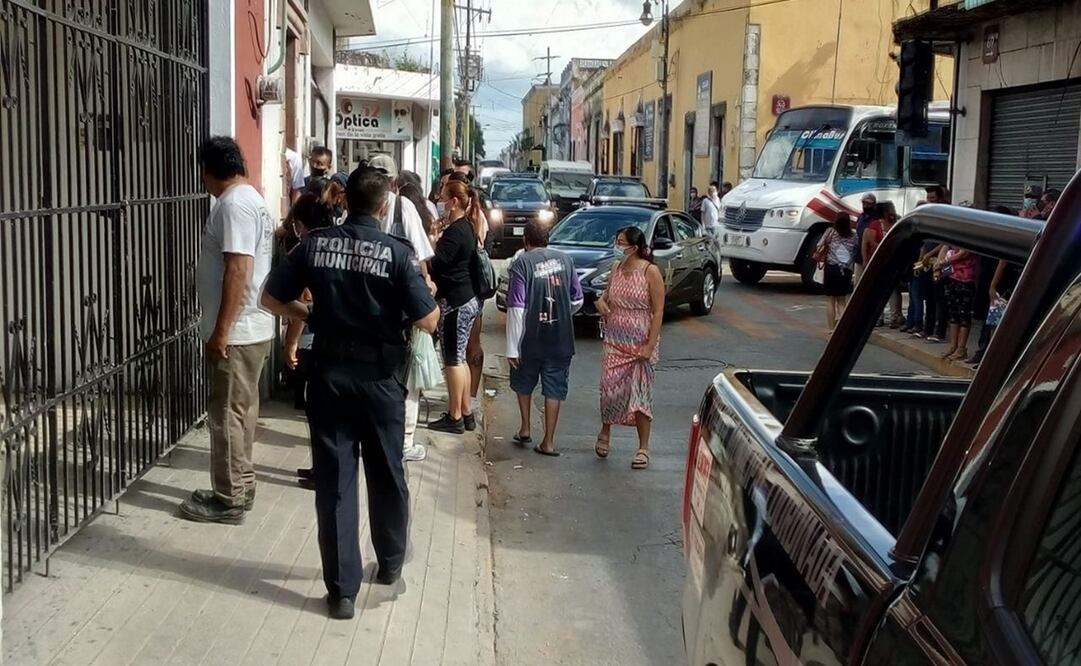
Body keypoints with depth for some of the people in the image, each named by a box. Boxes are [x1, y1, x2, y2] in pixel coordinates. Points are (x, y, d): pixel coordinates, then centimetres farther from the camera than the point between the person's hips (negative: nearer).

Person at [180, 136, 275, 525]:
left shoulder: (233, 205, -18)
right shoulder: (252, 198, 14)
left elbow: (238, 272, -25)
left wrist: (220, 331, -23)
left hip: (236, 331, -10)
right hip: (253, 327, 10)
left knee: (227, 415, -2)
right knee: (241, 411, 16)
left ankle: (229, 500, 7)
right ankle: (240, 488, 26)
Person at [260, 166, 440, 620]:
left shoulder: (315, 244, -2)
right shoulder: (397, 253, -10)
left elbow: (271, 299, 3)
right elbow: (427, 321, -13)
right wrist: (428, 299, 8)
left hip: (329, 373, 2)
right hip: (380, 377, -1)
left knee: (334, 480, 5)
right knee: (386, 474, 17)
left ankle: (342, 589, 6)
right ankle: (390, 564, 35)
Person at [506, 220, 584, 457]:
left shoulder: (521, 264, -11)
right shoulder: (564, 260, 1)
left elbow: (516, 309, -16)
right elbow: (577, 300, 7)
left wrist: (512, 348, -13)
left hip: (531, 339, -2)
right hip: (561, 339, 2)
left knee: (523, 383, 21)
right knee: (554, 389, 8)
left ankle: (525, 429, 26)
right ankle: (548, 441, 9)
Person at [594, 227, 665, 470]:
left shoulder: (650, 272, -12)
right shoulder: (616, 269, 5)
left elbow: (658, 311, -12)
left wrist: (650, 346, -16)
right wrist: (601, 300, -5)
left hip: (640, 344, -4)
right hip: (615, 341, 4)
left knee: (640, 394, 1)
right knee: (610, 389, 3)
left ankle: (643, 448, 12)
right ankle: (605, 433, 29)